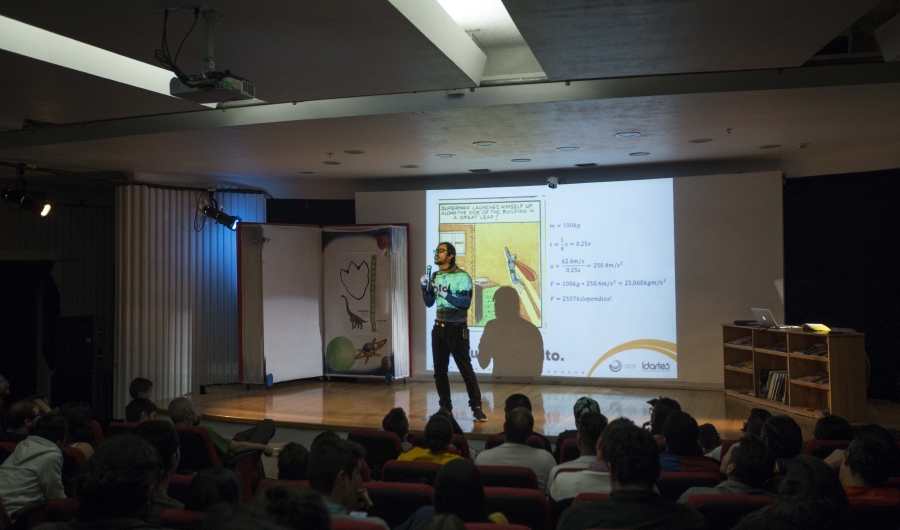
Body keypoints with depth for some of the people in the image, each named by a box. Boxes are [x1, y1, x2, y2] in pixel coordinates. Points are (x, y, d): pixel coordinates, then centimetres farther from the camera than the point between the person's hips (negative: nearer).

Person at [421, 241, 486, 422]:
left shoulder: (461, 276, -11)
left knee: (465, 369, -5)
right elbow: (429, 303, 12)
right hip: (439, 328, 7)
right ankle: (445, 407, 19)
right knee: (439, 371, 9)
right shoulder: (435, 277, 9)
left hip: (456, 329, -6)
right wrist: (425, 287, -5)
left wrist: (447, 295, -28)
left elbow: (466, 302, -18)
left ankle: (476, 407, 0)